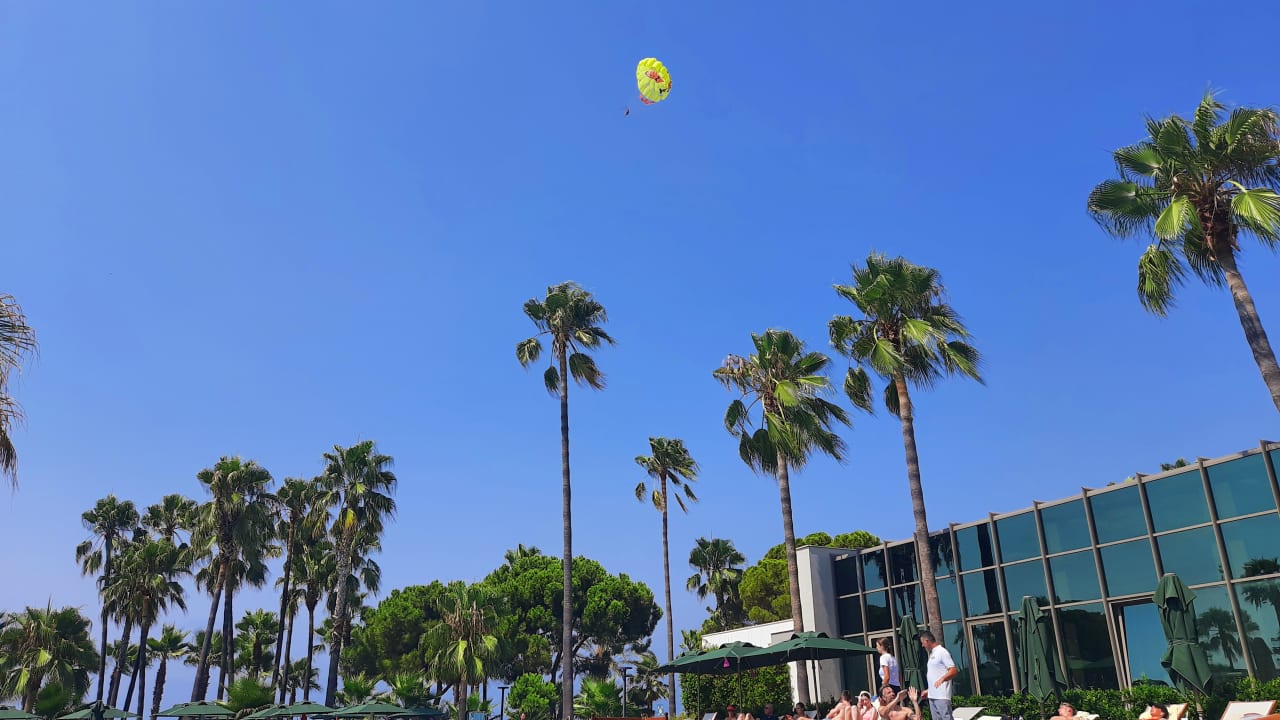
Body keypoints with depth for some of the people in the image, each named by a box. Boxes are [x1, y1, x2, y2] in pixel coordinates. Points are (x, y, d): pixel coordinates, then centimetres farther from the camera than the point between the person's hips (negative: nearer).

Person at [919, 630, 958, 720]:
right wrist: (928, 690, 24)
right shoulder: (932, 654, 18)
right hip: (932, 696, 9)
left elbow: (954, 671, -16)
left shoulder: (942, 652, -8)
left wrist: (942, 679, -30)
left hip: (942, 696, -9)